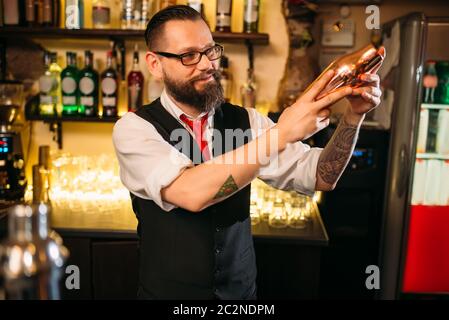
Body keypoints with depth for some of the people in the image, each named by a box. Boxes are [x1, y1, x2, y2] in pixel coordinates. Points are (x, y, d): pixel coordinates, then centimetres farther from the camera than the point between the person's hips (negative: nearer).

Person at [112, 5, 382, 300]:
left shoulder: (244, 121, -4)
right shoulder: (134, 128, -16)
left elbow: (320, 177, -9)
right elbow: (191, 193, -34)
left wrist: (354, 114, -24)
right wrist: (282, 132, -37)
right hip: (168, 293, -3)